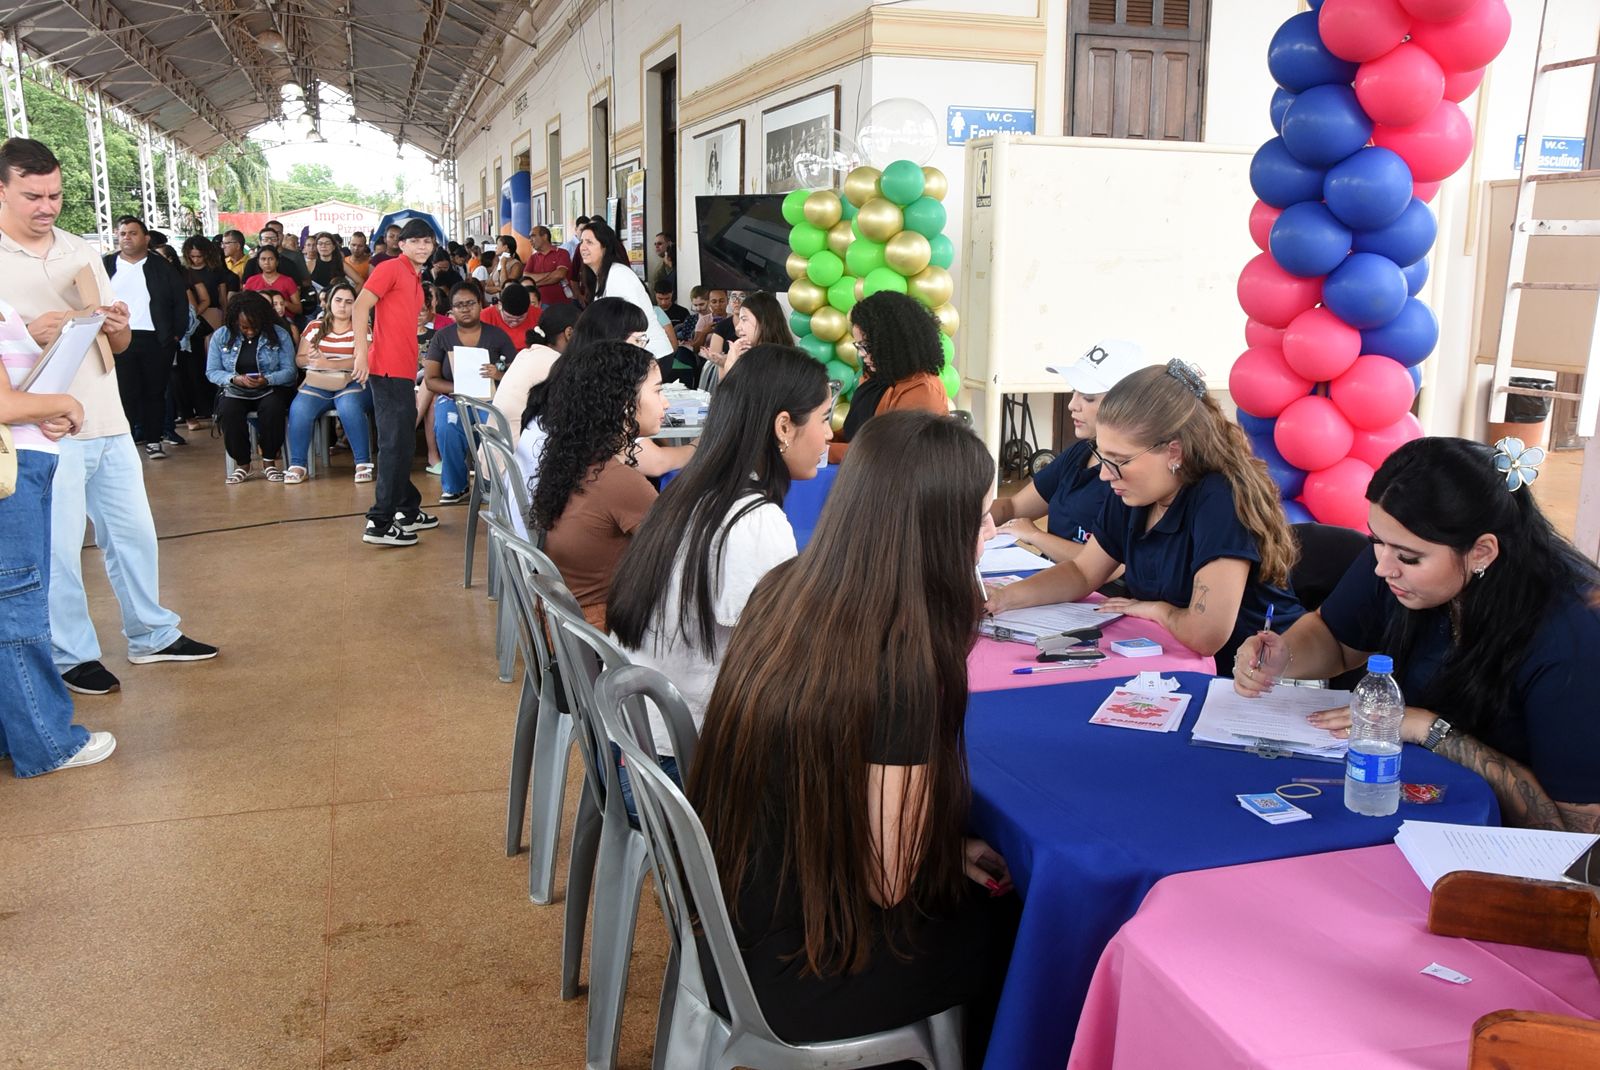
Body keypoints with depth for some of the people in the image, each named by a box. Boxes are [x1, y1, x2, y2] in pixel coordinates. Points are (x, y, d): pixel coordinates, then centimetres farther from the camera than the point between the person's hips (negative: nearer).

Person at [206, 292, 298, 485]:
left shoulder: (279, 335, -1)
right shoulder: (221, 336, 4)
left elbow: (289, 371, -7)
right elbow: (211, 372, 2)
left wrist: (267, 380, -26)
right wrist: (235, 379, -17)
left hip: (271, 390, -1)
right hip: (235, 392, 1)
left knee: (273, 408, -36)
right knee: (228, 411, -32)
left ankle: (269, 461, -17)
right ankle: (242, 464, -15)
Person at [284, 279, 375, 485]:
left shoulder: (361, 328, 6)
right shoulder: (314, 327, 15)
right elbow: (299, 358, 12)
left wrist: (328, 363, -21)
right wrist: (310, 360, -12)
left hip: (351, 384, -2)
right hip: (317, 385, 3)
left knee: (349, 406, -36)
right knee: (299, 408, -27)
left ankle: (364, 463, -28)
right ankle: (297, 465, -17)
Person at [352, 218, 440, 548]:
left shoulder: (416, 279, 19)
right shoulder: (391, 268, -6)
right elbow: (361, 306, -16)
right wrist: (361, 351, -24)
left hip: (405, 371, 9)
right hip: (388, 368, -9)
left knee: (404, 443, 17)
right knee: (395, 444, -9)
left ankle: (407, 511, 28)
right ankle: (380, 523, -7)